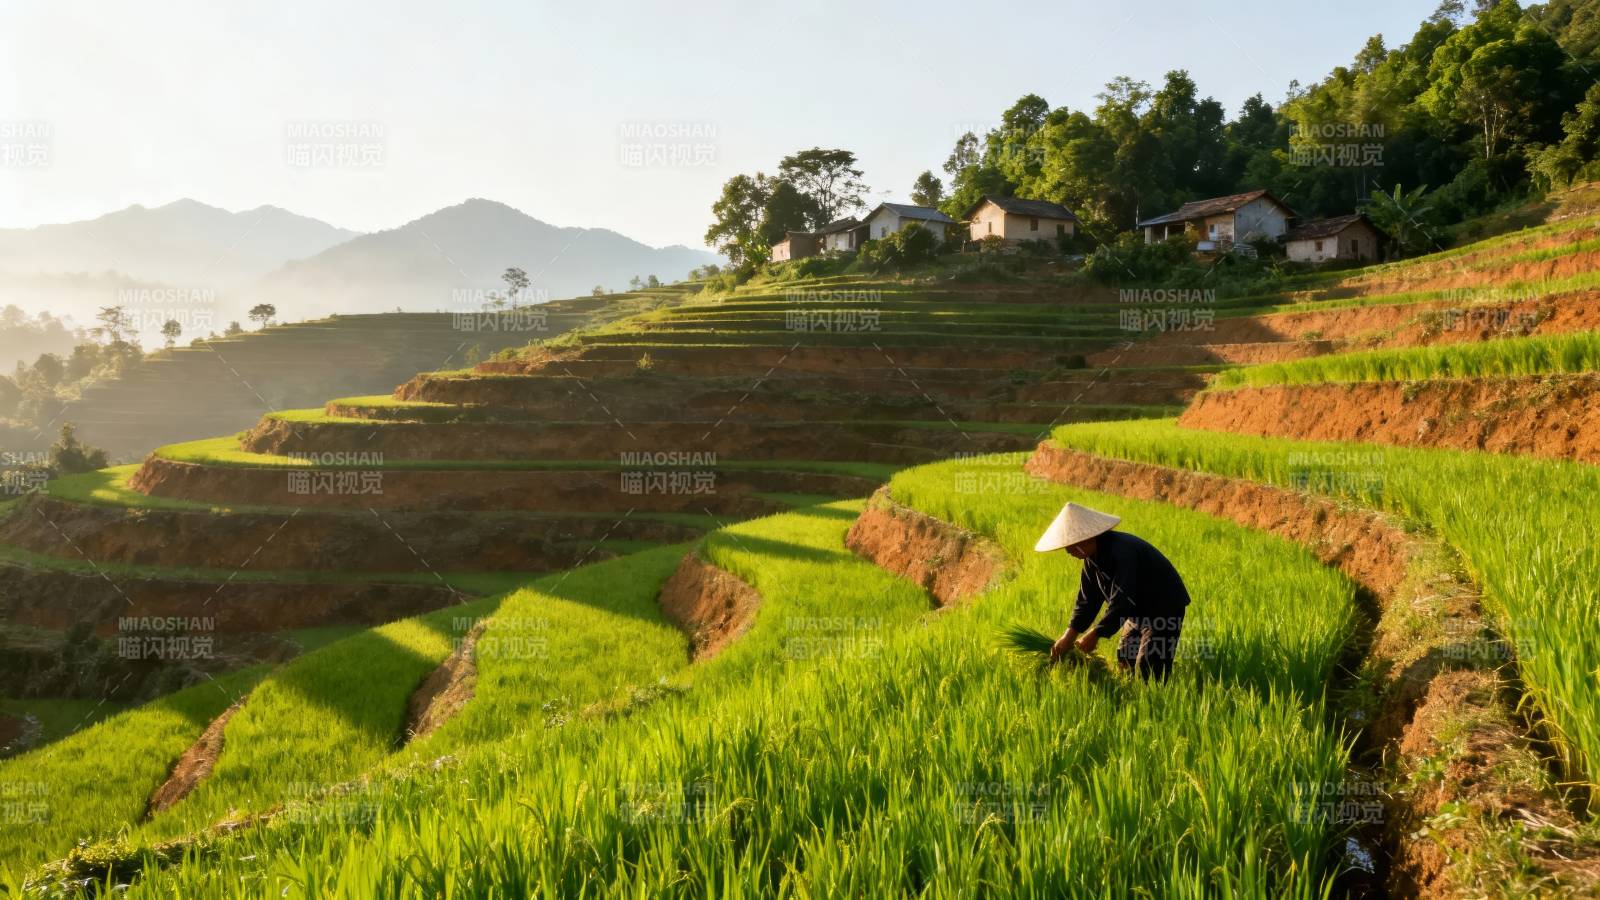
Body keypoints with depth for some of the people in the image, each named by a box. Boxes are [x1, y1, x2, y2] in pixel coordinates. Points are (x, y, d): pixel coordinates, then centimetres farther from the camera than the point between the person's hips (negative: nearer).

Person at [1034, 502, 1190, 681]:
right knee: (1125, 662, 14)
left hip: (1164, 610, -9)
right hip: (1138, 611, 10)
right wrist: (1070, 635, -10)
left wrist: (1095, 634, -28)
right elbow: (1087, 600, 0)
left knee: (1148, 676, -14)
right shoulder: (1093, 557, -1)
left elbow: (1121, 602, -33)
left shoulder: (1121, 551, -31)